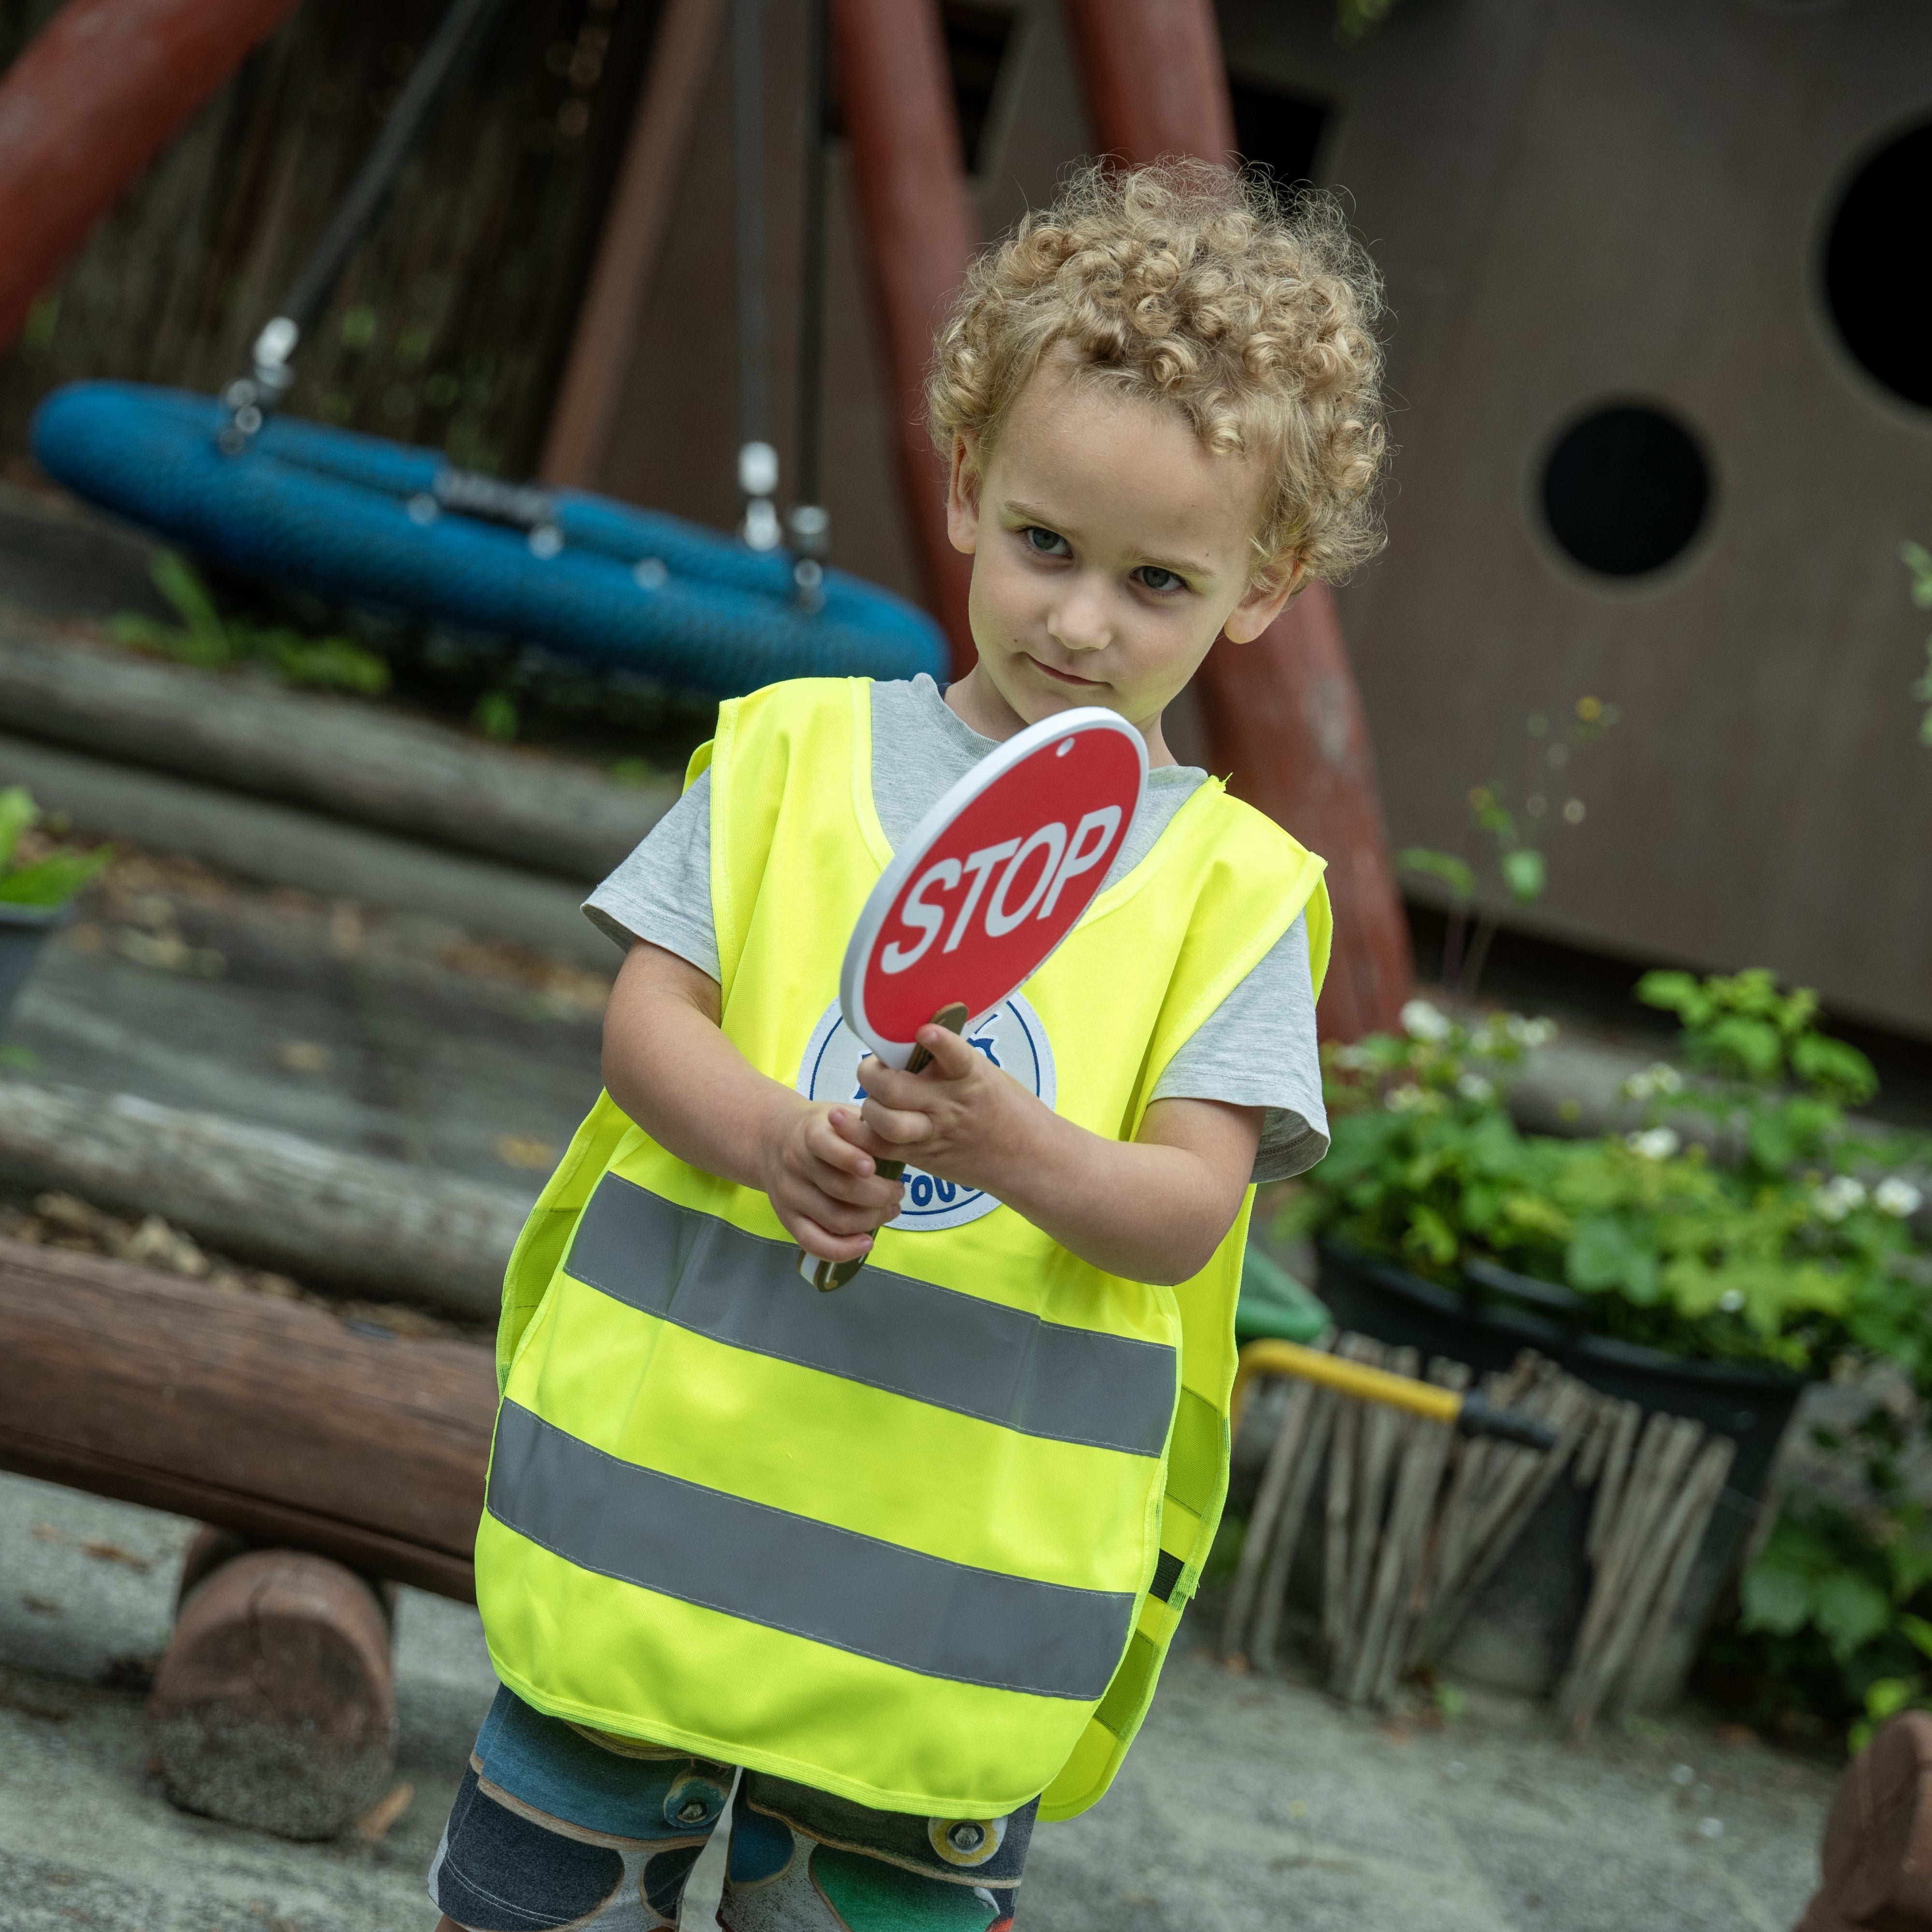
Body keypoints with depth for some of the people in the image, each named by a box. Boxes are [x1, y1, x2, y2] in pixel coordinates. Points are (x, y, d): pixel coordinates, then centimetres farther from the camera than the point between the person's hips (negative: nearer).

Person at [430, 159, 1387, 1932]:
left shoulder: (1231, 889, 0)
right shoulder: (797, 754, 4)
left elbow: (1188, 1210, -8)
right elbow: (648, 1013, -1)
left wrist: (1021, 1153, -29)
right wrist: (769, 1138, -22)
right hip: (667, 1477, 1)